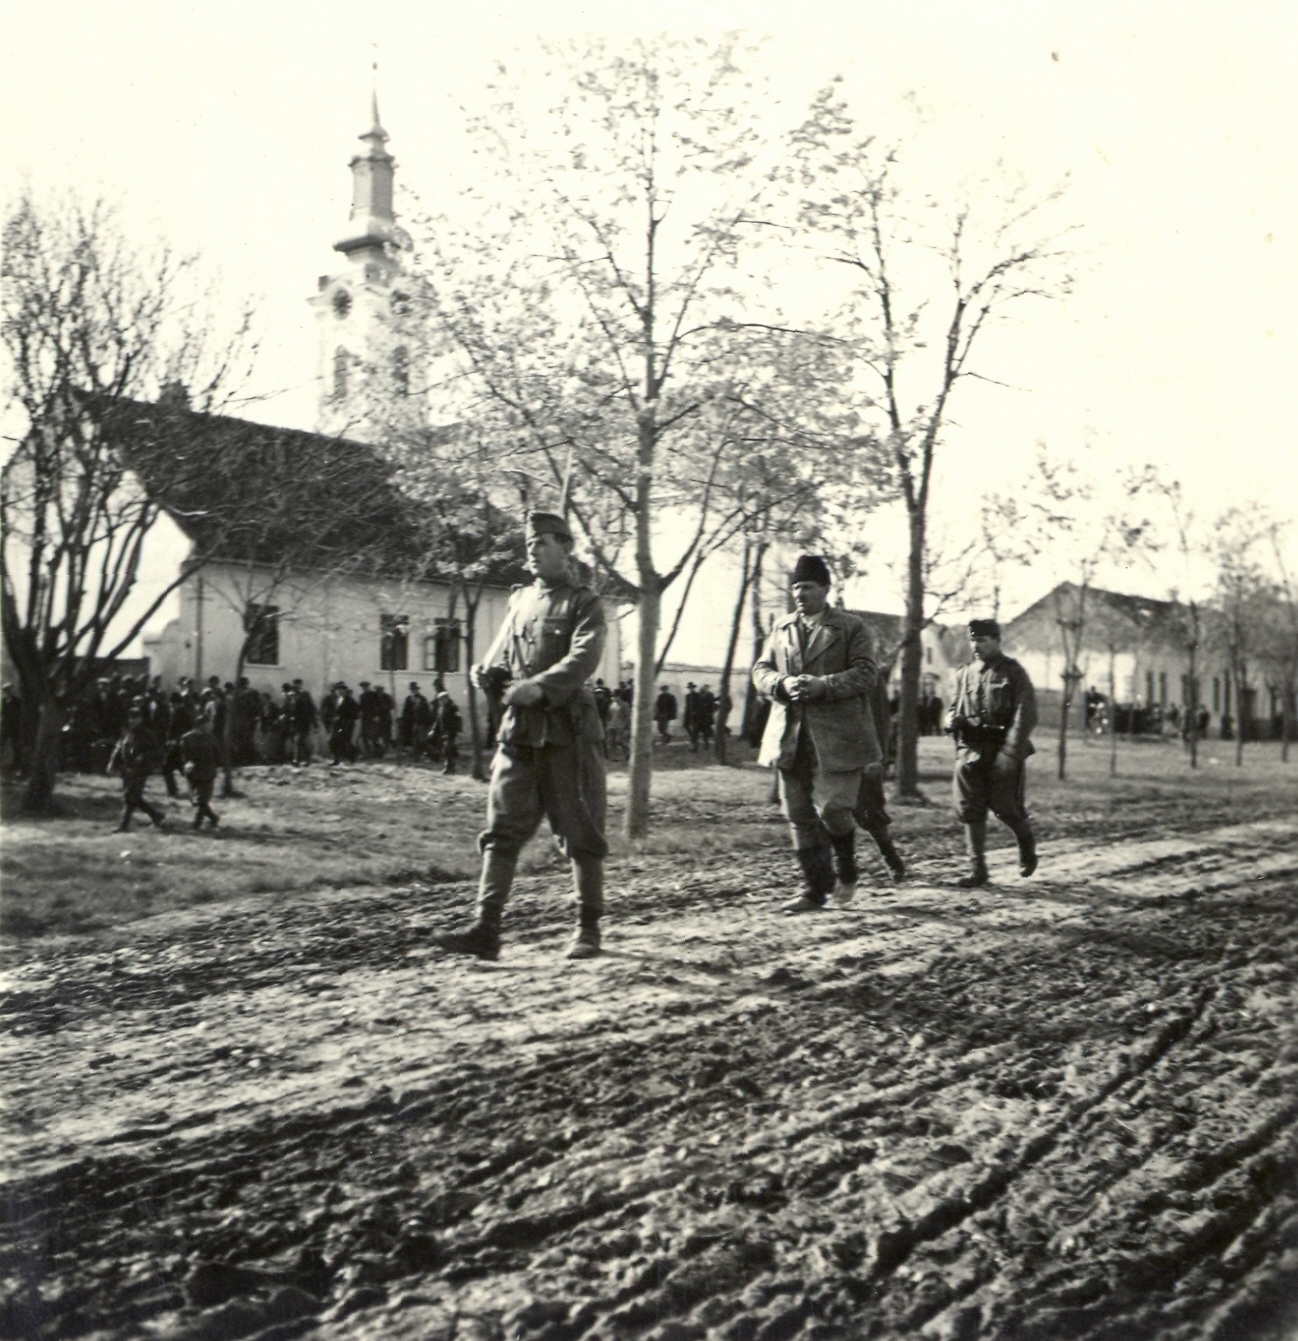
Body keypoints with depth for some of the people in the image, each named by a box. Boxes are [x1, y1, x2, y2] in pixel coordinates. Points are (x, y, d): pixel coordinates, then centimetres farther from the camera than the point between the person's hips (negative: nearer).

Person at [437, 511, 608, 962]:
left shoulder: (584, 603, -1)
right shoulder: (520, 600, 17)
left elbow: (583, 658, -17)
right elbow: (501, 652, 22)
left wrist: (540, 686, -31)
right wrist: (486, 671, -1)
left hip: (567, 730, -5)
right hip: (518, 729, 5)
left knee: (580, 834, 3)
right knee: (502, 831, -1)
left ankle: (588, 929, 14)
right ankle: (486, 930, -1)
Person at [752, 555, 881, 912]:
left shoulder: (850, 628, 2)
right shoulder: (781, 628, 15)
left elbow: (865, 674, -6)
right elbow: (761, 670, 13)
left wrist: (822, 686, -19)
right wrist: (782, 684, -10)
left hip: (835, 736, -4)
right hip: (791, 737, 5)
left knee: (832, 808, -11)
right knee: (799, 815, 5)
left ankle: (846, 869, 18)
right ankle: (815, 888, 15)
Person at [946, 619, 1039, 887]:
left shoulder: (1013, 672, -4)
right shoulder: (964, 674, 11)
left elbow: (1025, 715, -12)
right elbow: (955, 707, 23)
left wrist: (1009, 753, -22)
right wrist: (952, 719, -3)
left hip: (1003, 750, -4)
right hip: (971, 751, 5)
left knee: (1004, 806, -1)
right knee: (970, 810, 0)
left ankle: (1026, 844, 31)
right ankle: (977, 870, 8)